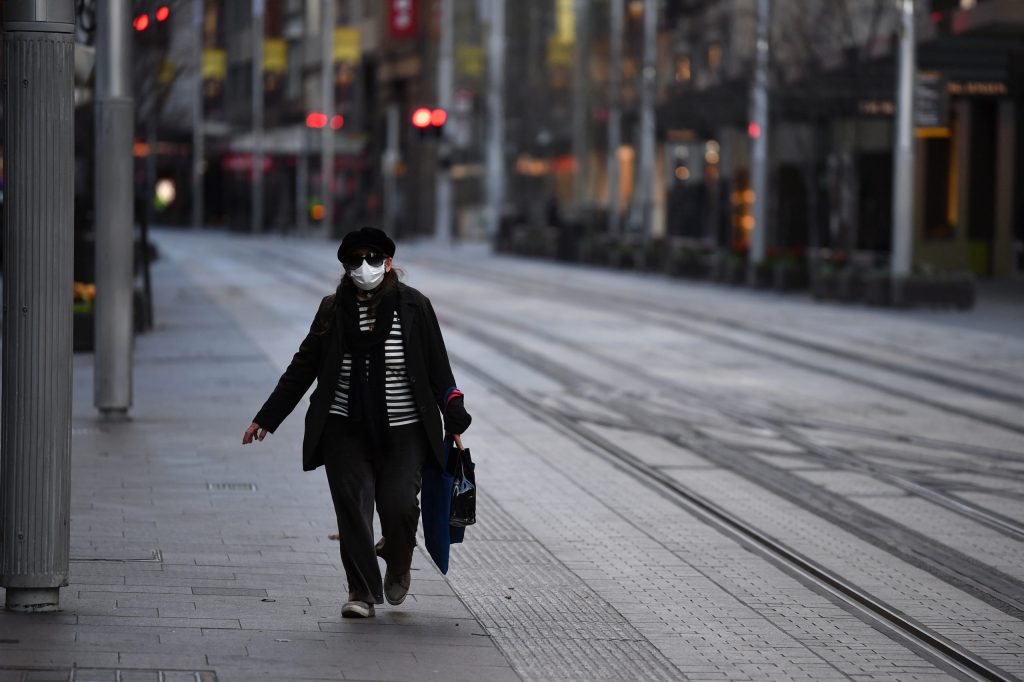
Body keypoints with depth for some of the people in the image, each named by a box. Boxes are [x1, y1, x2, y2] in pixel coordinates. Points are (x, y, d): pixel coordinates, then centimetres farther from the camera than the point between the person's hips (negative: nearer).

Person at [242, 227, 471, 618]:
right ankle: (362, 592, 9)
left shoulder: (414, 307, 2)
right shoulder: (333, 309, 6)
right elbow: (303, 367, 11)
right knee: (352, 506, -6)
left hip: (403, 431, -2)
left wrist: (454, 424, 4)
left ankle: (397, 565, 21)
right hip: (346, 431, 2)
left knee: (399, 505, -12)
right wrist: (267, 418, 9)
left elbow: (438, 369, 6)